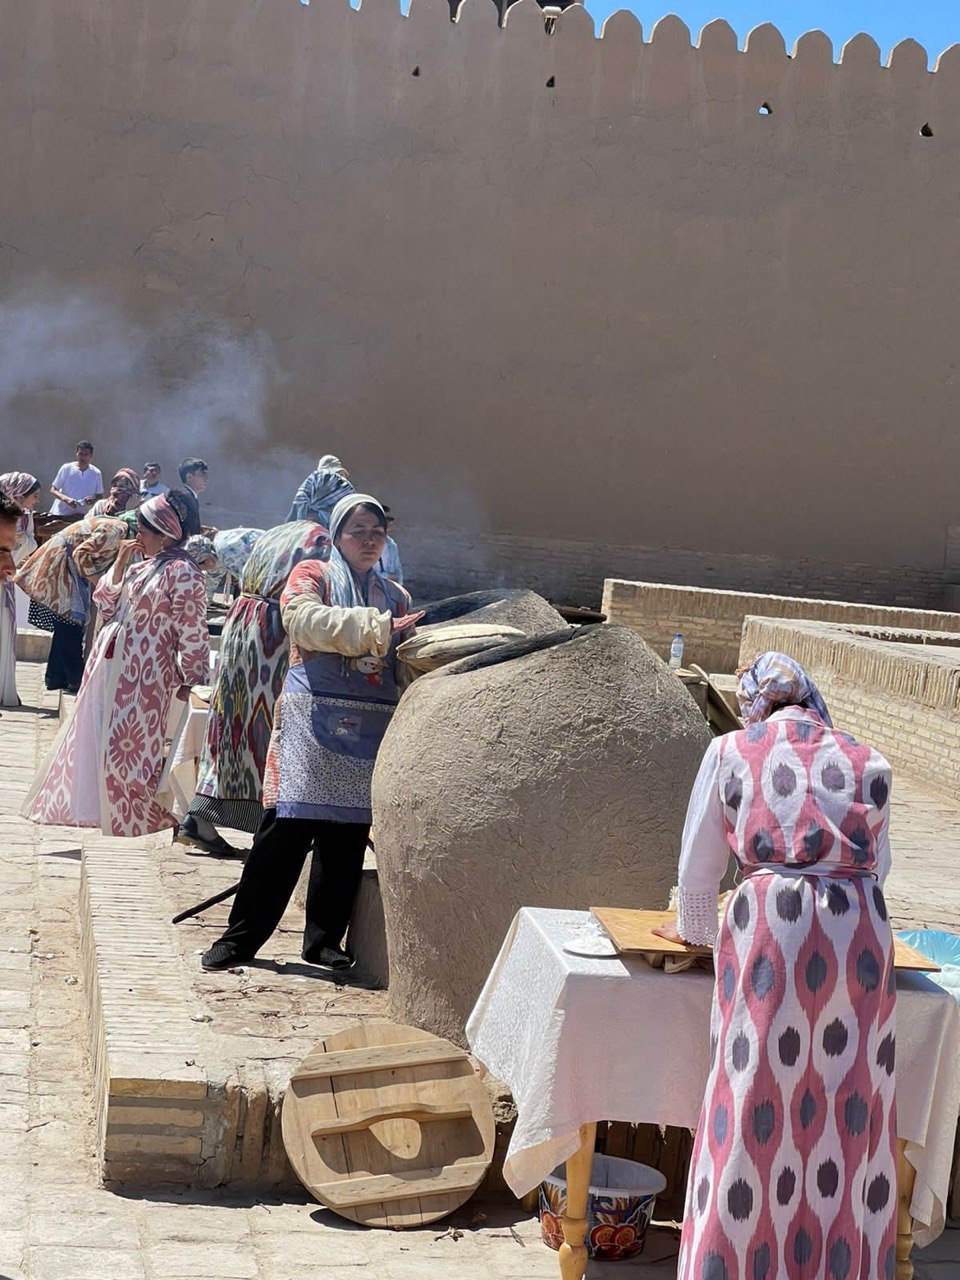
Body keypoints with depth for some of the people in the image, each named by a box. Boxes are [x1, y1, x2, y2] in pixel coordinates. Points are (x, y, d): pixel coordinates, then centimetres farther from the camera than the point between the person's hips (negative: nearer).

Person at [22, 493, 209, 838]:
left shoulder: (181, 573, -15)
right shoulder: (139, 568, 14)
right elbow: (108, 608, 21)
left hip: (144, 677, -9)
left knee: (132, 745, -3)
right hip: (108, 666, 9)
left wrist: (190, 680, -14)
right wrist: (117, 568, 9)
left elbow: (192, 631, -16)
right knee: (89, 736, 15)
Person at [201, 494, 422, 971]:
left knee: (346, 838, 5)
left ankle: (324, 941, 17)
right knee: (286, 829, -7)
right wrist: (375, 628, -20)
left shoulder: (396, 597, 20)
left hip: (371, 732, 4)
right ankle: (241, 938, 1)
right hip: (313, 724, -4)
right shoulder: (312, 574, 7)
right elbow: (305, 620, -14)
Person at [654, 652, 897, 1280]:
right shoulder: (867, 762, 11)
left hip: (769, 926, -2)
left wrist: (697, 930, 28)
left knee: (759, 1103, 5)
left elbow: (699, 869, 11)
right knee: (852, 1105, 11)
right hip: (860, 929, 2)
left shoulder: (732, 752, 6)